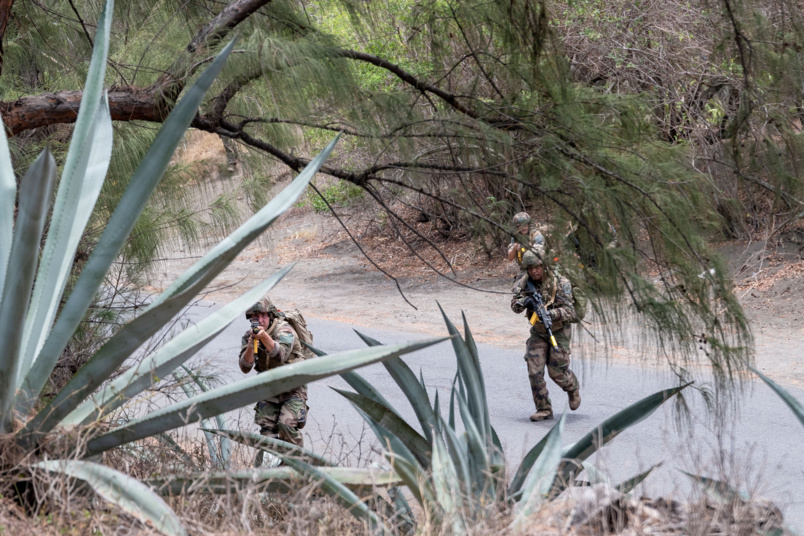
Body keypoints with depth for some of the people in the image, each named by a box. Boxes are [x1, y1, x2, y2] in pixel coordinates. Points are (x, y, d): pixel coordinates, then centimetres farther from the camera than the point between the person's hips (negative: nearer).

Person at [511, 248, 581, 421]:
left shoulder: (560, 283, -22)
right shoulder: (525, 282, -8)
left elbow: (569, 311, -26)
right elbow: (515, 306, -11)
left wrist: (551, 313, -43)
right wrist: (524, 302, -34)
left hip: (558, 331, -4)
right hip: (538, 331, 4)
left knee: (556, 371, -4)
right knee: (534, 369, -8)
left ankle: (574, 389, 30)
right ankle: (544, 409, 2)